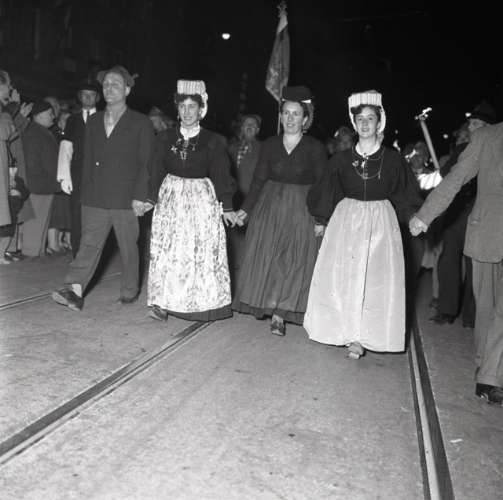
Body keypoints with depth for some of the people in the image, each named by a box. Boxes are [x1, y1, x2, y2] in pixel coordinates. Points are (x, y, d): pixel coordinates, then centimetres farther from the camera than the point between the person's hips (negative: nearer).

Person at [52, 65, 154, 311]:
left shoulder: (141, 123, 0)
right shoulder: (93, 121, 13)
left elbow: (145, 163, -4)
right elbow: (88, 159, 15)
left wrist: (139, 196, -11)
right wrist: (86, 192, 10)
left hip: (126, 200, -3)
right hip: (95, 200, 3)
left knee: (128, 248, 7)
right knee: (89, 244, -4)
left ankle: (129, 291, 21)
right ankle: (74, 291, -9)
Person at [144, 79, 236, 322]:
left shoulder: (212, 141, -2)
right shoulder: (166, 137, 6)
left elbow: (221, 175, -1)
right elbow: (156, 171, 6)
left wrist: (226, 207, -6)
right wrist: (151, 198, -3)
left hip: (201, 199, -2)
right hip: (170, 197, 2)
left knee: (203, 252, 0)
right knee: (166, 251, 0)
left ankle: (203, 305, 11)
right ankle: (163, 303, 7)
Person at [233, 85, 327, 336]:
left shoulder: (316, 148, -5)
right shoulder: (269, 145, 3)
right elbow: (259, 180, 4)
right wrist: (245, 208, -5)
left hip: (302, 210, -2)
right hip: (269, 205, 3)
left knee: (294, 261, -2)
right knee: (265, 256, 5)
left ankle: (280, 314, 6)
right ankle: (266, 304, 23)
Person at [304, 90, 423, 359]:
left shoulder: (392, 159, 0)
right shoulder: (342, 159, 2)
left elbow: (404, 195, 7)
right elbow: (327, 194, 11)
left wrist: (416, 218, -2)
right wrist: (320, 221, 10)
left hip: (380, 221, -1)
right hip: (347, 219, 1)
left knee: (377, 277, -3)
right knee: (342, 275, -1)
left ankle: (360, 337, 7)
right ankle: (352, 334, 13)